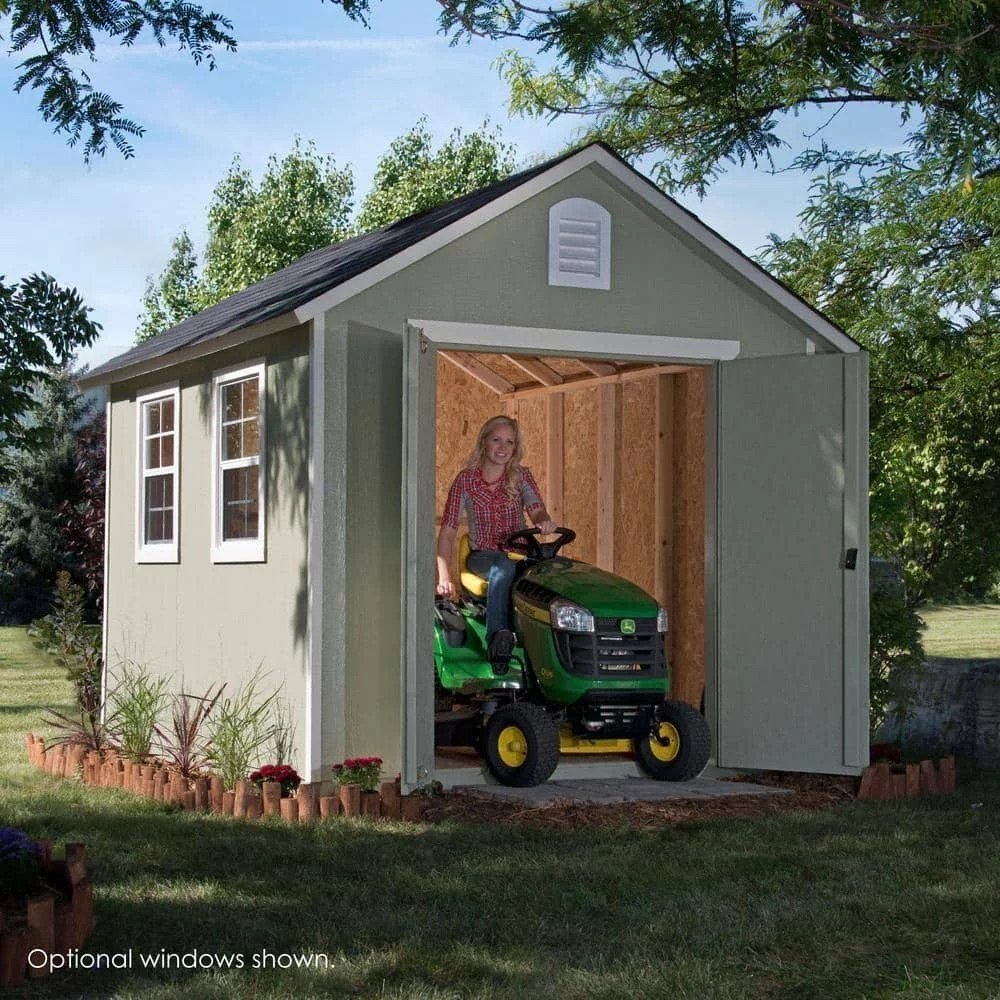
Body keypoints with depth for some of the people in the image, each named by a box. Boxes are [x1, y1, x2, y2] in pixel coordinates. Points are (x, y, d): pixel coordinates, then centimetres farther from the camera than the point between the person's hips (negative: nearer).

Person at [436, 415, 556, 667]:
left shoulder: (521, 476, 4)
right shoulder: (466, 480, -1)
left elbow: (536, 509, -13)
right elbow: (448, 531, -4)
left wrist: (544, 522, -40)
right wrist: (444, 577, -16)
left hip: (518, 554, 2)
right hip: (481, 556, -2)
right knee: (504, 566, -38)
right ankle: (497, 640, -47)